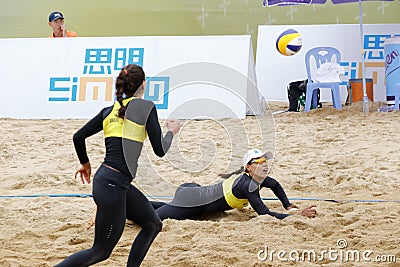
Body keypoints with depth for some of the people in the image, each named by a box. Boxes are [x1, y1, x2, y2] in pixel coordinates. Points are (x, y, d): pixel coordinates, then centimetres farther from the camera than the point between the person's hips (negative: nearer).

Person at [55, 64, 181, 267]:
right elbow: (160, 150, -8)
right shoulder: (145, 107, -7)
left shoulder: (110, 110, 10)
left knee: (153, 225, 19)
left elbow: (78, 137, 10)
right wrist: (172, 131, 11)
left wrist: (85, 164, 27)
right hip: (112, 186, -8)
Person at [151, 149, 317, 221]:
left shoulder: (259, 179, 0)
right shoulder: (248, 185, -25)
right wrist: (299, 215, -29)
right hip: (191, 202, -10)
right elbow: (265, 214, -28)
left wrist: (289, 207, 17)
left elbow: (276, 185, 24)